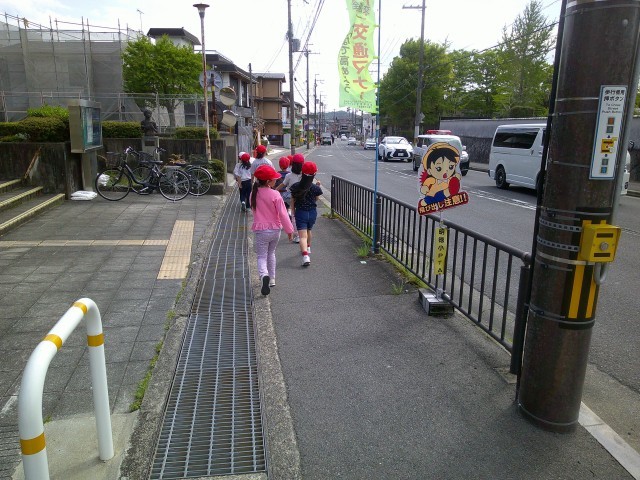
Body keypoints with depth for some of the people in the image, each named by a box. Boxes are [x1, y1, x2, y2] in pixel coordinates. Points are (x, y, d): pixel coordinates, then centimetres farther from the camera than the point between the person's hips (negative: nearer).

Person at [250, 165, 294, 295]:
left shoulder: (254, 193, -3)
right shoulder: (275, 195, -14)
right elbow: (283, 214, -13)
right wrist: (289, 229, -4)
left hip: (261, 230, 0)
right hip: (275, 229, 0)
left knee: (261, 256, 2)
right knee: (271, 253, 22)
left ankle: (264, 276, -28)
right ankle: (272, 279, 27)